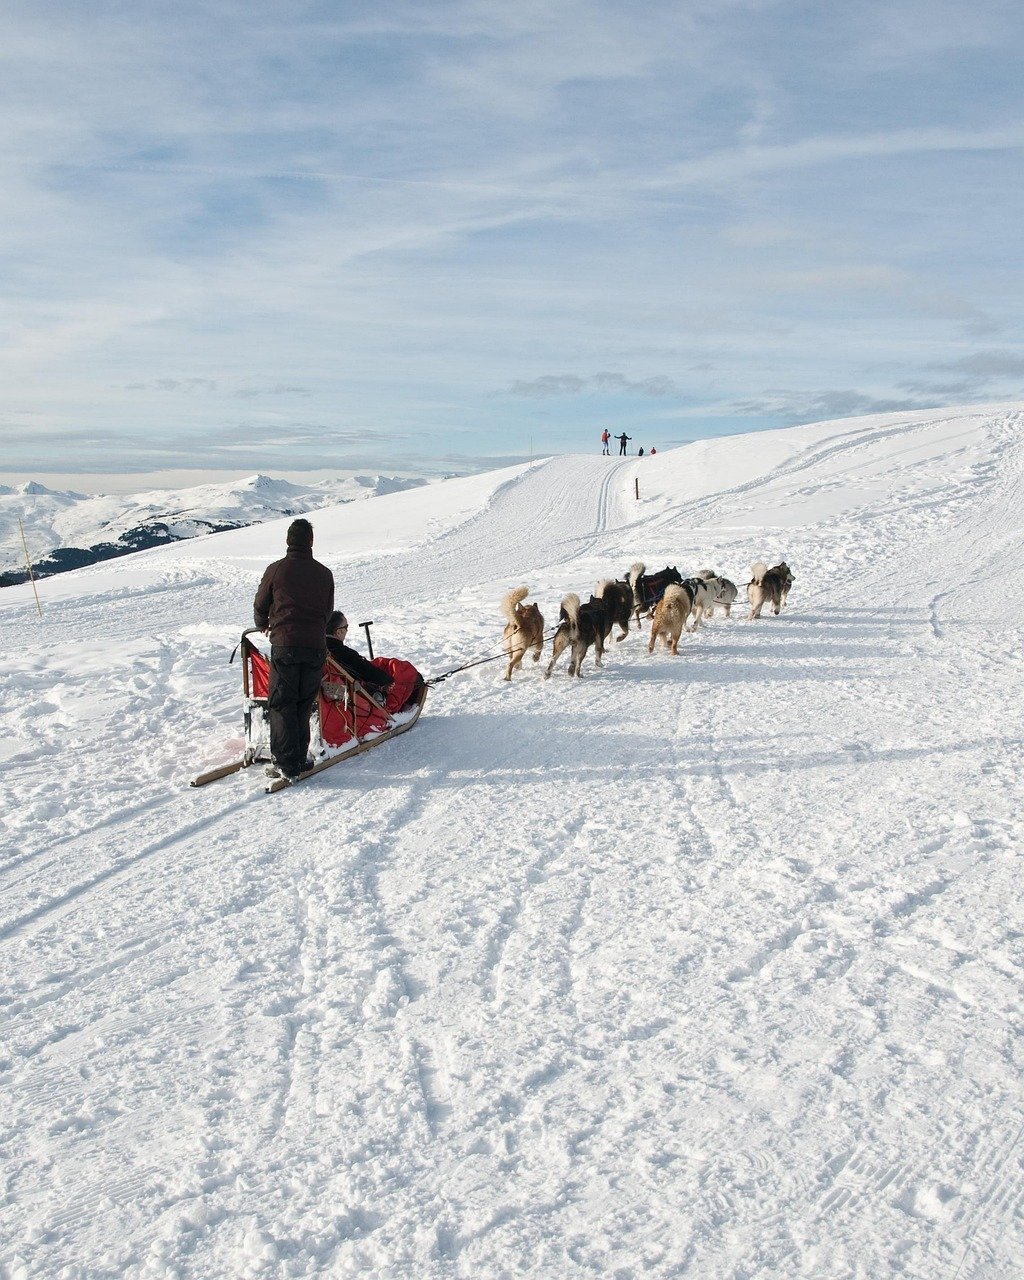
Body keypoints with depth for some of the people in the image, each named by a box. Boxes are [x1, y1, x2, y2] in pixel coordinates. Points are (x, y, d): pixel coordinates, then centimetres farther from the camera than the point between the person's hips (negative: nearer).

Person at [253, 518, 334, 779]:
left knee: (282, 705, 3)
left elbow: (260, 605, 11)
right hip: (316, 647, 3)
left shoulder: (276, 570, -1)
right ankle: (300, 758, 16)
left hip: (285, 646, -3)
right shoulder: (324, 574, 7)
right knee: (304, 705, 13)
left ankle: (287, 764, -2)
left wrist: (263, 625, 32)